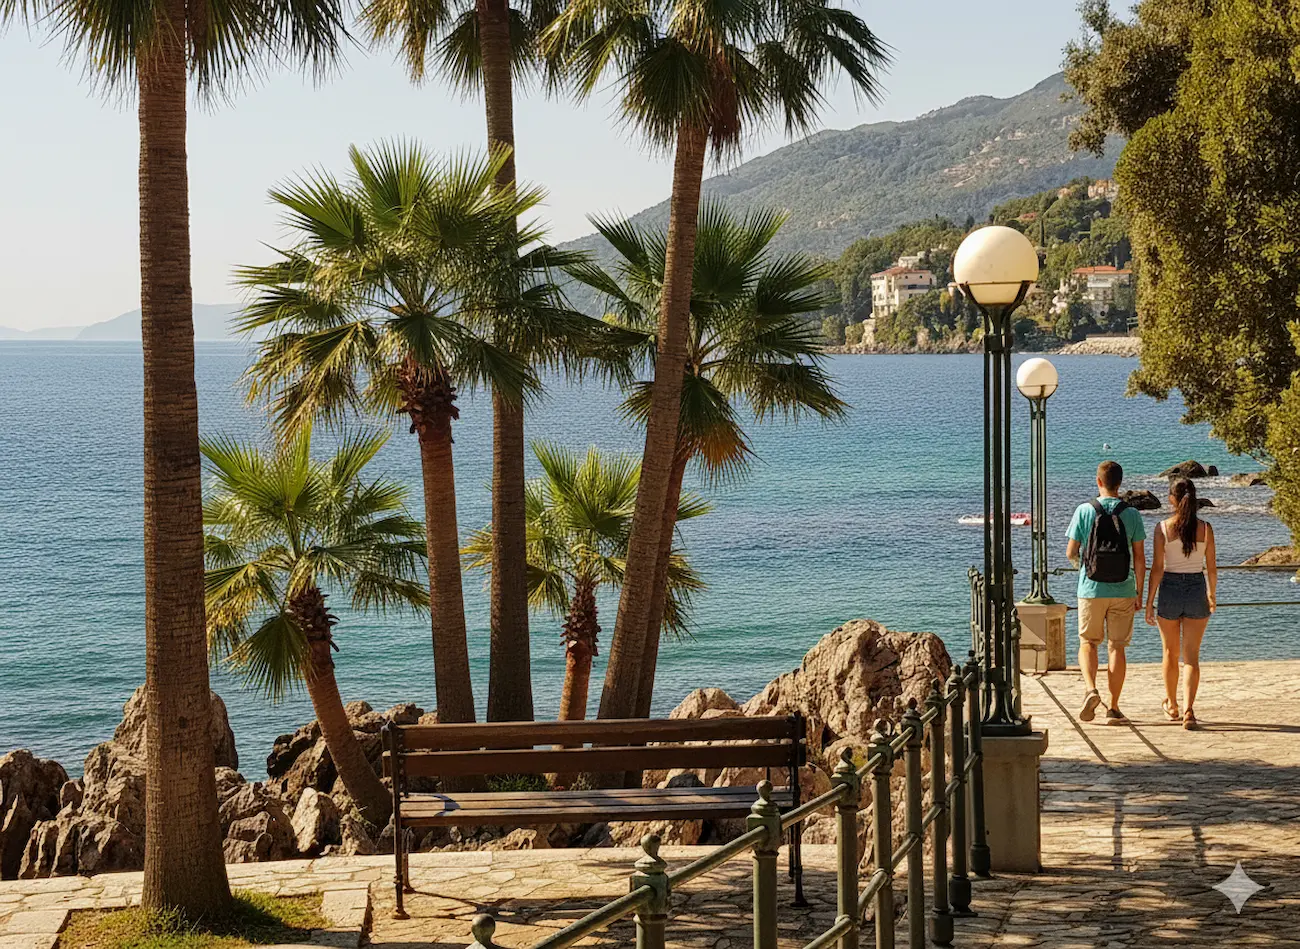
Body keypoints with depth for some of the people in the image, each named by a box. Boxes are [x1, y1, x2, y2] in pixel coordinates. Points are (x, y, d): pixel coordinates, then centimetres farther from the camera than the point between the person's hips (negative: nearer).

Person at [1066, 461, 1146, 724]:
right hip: (1122, 591, 1)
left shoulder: (1084, 511, -6)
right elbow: (1139, 557, -1)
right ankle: (1113, 708, 8)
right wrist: (1139, 592, 8)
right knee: (1117, 646, 8)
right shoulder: (1131, 514, -2)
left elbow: (1071, 552, -2)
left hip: (1091, 589, -1)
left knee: (1088, 642, 13)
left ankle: (1090, 689, -12)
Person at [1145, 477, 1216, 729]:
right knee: (1192, 656, 3)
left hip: (1170, 589, -1)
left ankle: (1171, 705, 33)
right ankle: (1188, 710, -12)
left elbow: (1157, 568, -9)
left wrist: (1150, 602, -3)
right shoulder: (1205, 528, -3)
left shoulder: (1163, 527, -8)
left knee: (1171, 653, 17)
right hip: (1197, 590, 1)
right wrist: (1212, 596, 19)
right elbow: (1211, 568, 2)